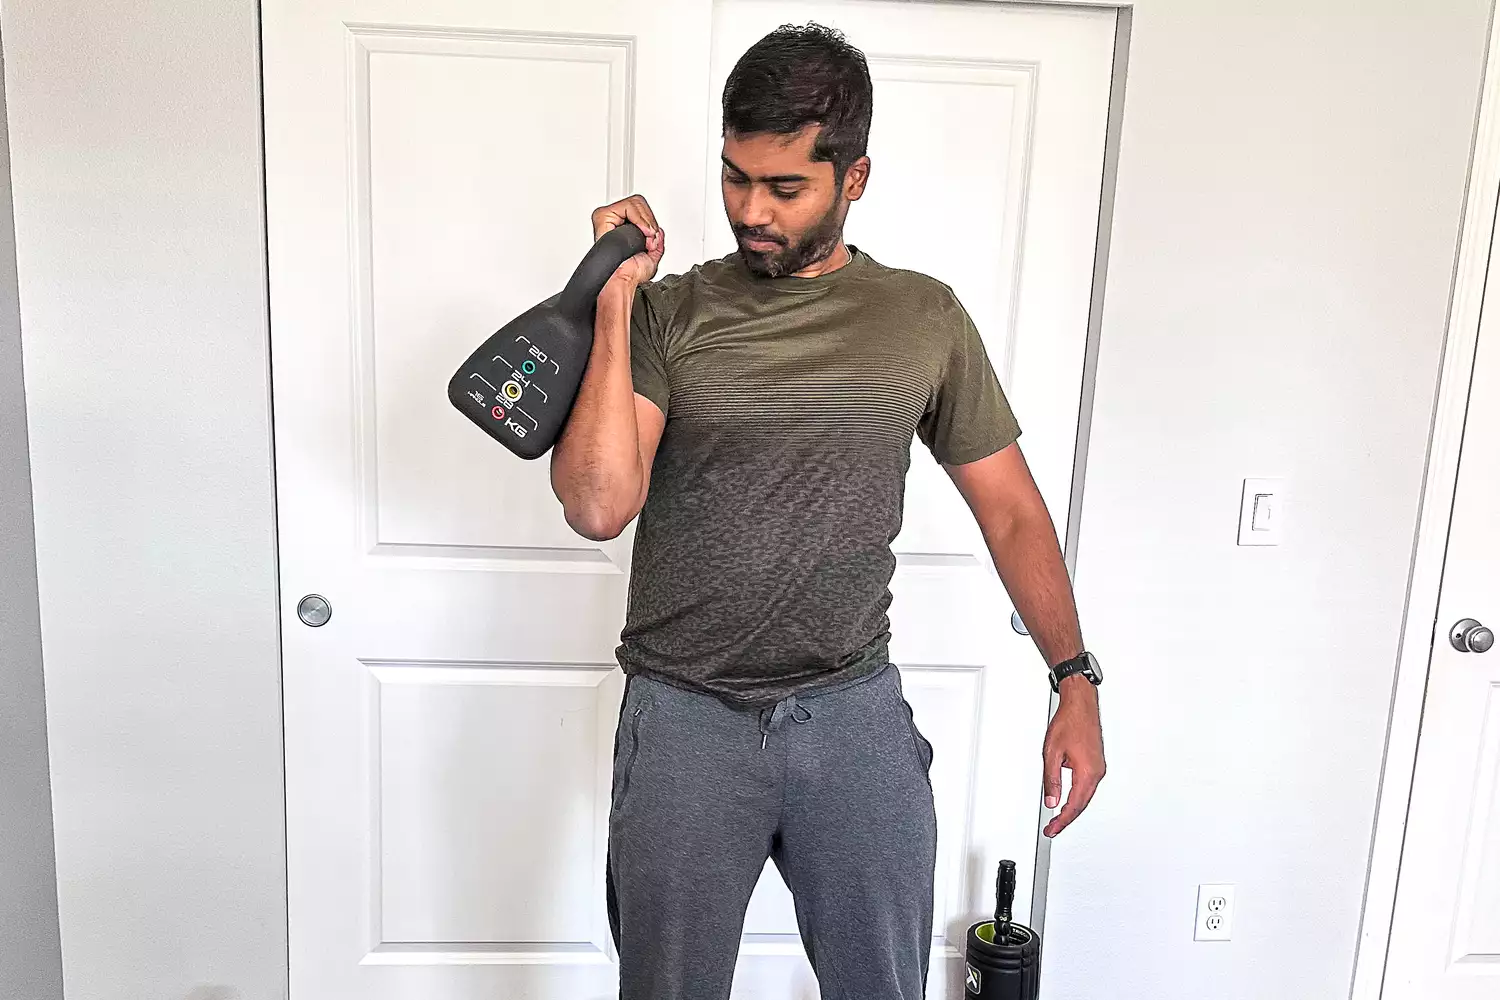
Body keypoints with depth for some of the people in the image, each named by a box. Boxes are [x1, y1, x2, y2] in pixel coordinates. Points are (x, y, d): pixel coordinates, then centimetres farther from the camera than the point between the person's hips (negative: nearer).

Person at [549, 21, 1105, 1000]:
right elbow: (598, 506, -15)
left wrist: (1076, 681, 1)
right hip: (686, 718, 0)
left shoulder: (925, 317, 2)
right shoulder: (669, 313, -3)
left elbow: (1012, 509, 6)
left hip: (856, 710, 1)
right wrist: (614, 298, -15)